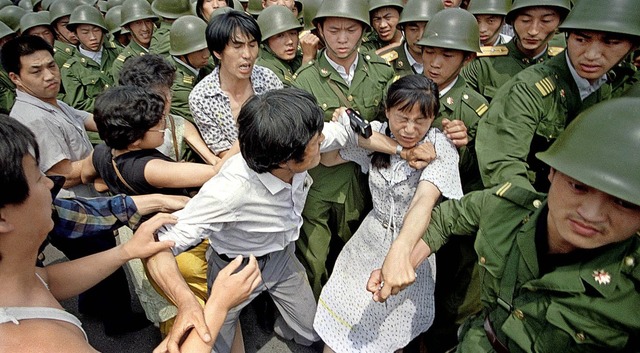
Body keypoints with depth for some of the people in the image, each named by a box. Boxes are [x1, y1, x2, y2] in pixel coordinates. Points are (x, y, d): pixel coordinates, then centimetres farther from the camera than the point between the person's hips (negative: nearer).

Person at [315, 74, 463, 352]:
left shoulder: (441, 148, -21)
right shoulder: (375, 133, -10)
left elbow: (424, 201, -37)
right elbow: (327, 159, 3)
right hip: (371, 239, 3)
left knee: (393, 330, 17)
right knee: (343, 315, 12)